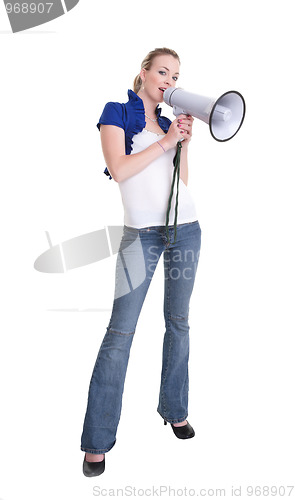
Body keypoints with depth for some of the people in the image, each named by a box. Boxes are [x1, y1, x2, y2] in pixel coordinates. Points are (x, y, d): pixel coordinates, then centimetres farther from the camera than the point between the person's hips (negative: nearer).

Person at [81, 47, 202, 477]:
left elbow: (183, 179, 13)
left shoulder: (168, 119, 19)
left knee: (178, 321, 10)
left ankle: (174, 409, 27)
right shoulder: (118, 112, 4)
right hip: (142, 230, -5)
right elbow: (119, 170, -11)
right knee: (121, 331, -8)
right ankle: (97, 441, 2)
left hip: (185, 226, 6)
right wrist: (166, 141, -8)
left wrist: (184, 141, 0)